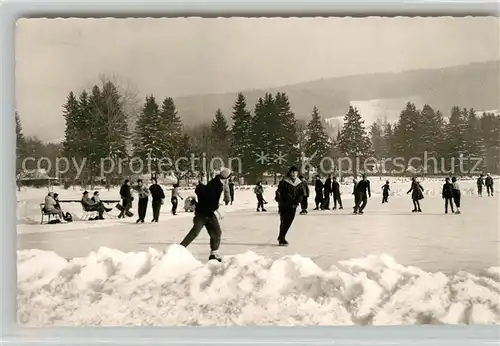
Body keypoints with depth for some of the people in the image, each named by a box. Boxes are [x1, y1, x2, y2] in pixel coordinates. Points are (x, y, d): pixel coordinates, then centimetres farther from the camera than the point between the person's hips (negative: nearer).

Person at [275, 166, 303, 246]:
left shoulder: (299, 183, 6)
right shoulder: (284, 182, -9)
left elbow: (301, 193, 9)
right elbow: (278, 192, -8)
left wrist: (297, 201, -4)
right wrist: (280, 201, -15)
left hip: (293, 206, 5)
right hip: (284, 205, -5)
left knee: (289, 222, 9)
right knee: (284, 221, -8)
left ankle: (281, 237, 25)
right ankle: (281, 239, 2)